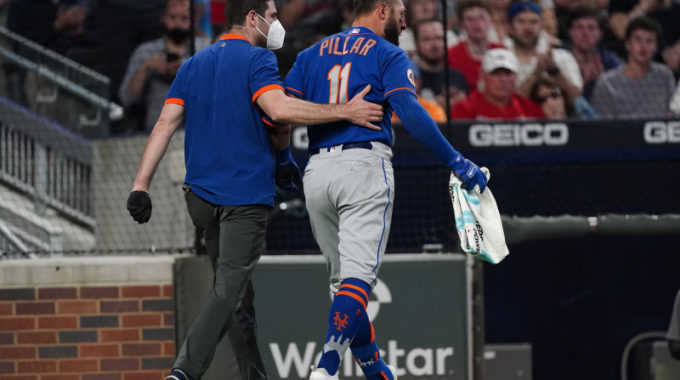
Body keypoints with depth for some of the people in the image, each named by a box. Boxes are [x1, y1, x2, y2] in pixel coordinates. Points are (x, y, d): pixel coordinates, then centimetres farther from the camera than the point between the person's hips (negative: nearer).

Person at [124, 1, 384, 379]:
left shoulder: (193, 65, 15)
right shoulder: (257, 60, -6)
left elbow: (166, 124, 7)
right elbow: (279, 109, -23)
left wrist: (141, 185, 2)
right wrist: (345, 112, -21)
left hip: (201, 196, 7)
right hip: (246, 195, -7)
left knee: (235, 290, 14)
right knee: (230, 289, -11)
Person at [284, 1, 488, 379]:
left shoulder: (312, 55, 18)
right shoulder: (388, 55, 3)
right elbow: (410, 112, -11)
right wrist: (456, 161, -12)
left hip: (317, 172, 6)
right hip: (364, 164, -6)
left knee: (344, 277, 15)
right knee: (358, 276, -12)